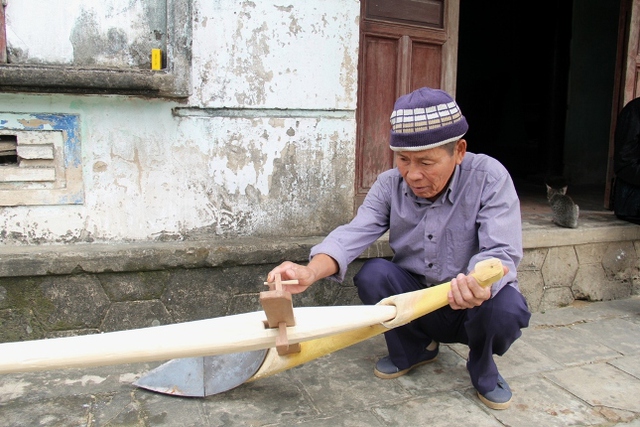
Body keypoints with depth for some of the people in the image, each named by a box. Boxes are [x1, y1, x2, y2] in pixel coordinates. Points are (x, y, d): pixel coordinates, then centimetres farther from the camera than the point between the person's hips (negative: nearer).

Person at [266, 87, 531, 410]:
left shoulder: (489, 177, -19)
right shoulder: (390, 185, -9)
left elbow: (502, 252, -28)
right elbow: (354, 234, -22)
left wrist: (480, 284, -53)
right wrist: (310, 271, -42)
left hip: (471, 307, -2)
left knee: (506, 306, -33)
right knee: (372, 273, -24)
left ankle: (482, 366, 3)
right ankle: (413, 349, 6)